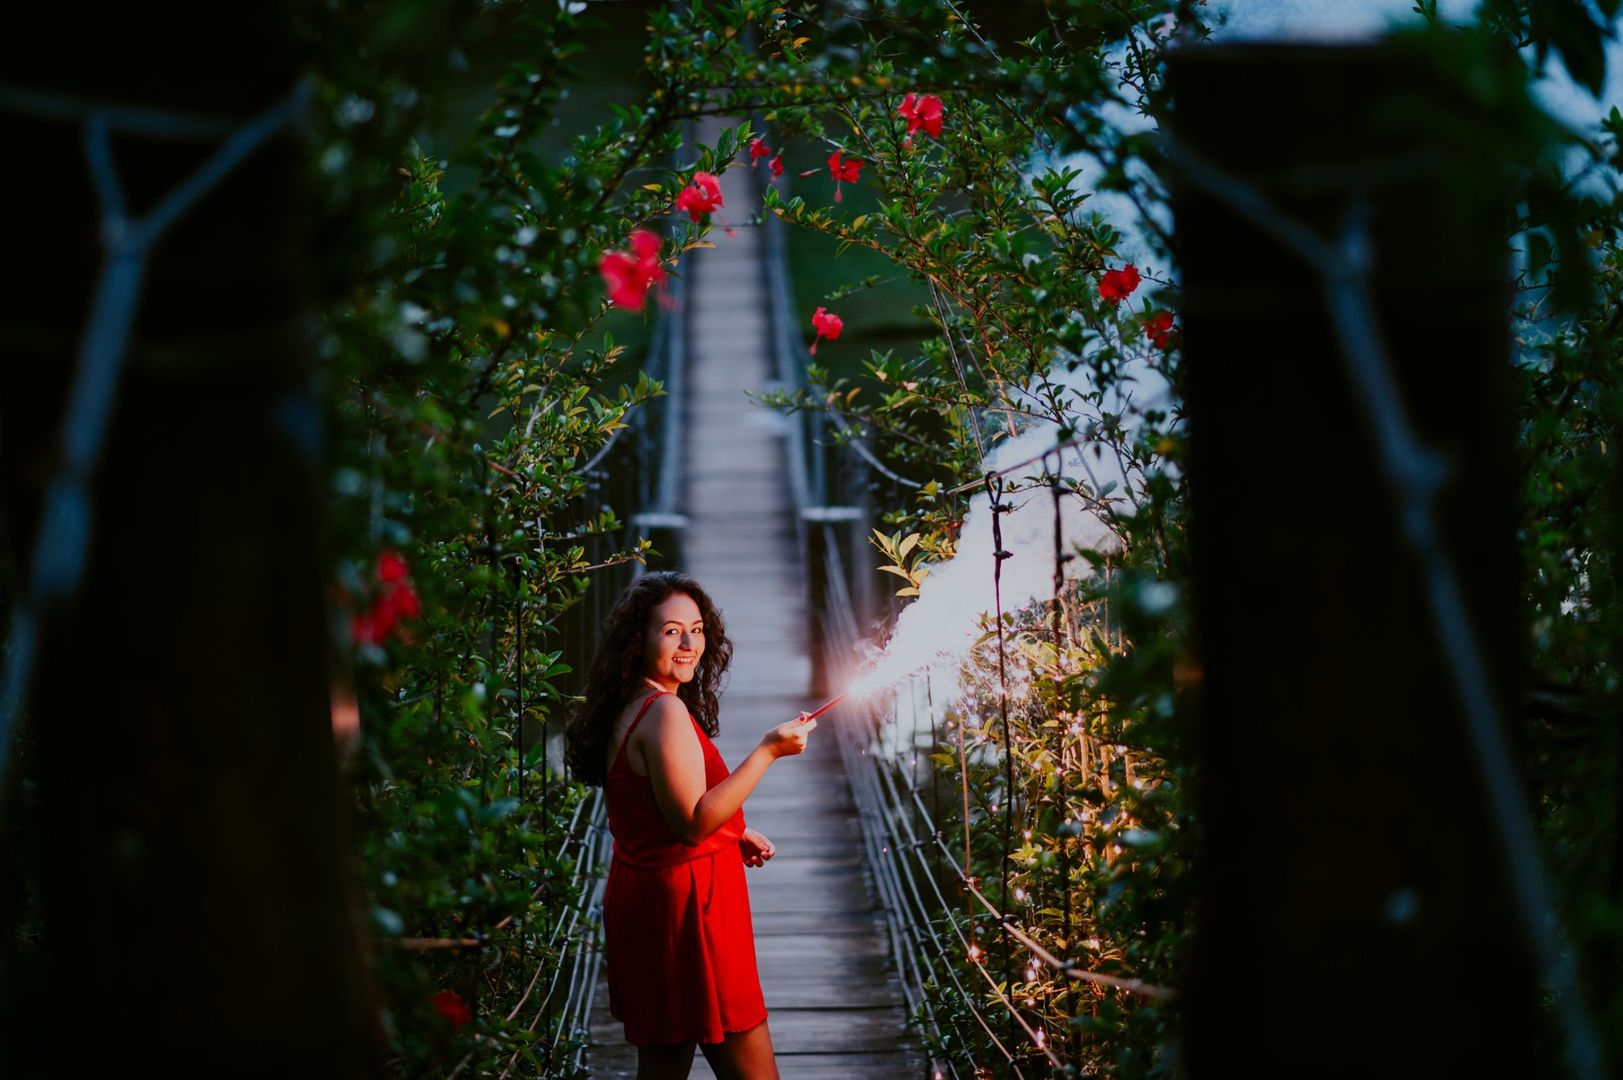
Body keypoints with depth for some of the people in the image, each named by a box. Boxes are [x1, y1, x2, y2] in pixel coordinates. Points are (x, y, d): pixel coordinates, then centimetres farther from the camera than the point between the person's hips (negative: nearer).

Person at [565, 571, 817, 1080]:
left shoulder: (631, 709, 12)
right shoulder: (666, 712, -18)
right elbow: (693, 822, -22)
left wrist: (735, 836, 14)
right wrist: (768, 751, -21)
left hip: (646, 897, 10)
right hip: (685, 903, -10)